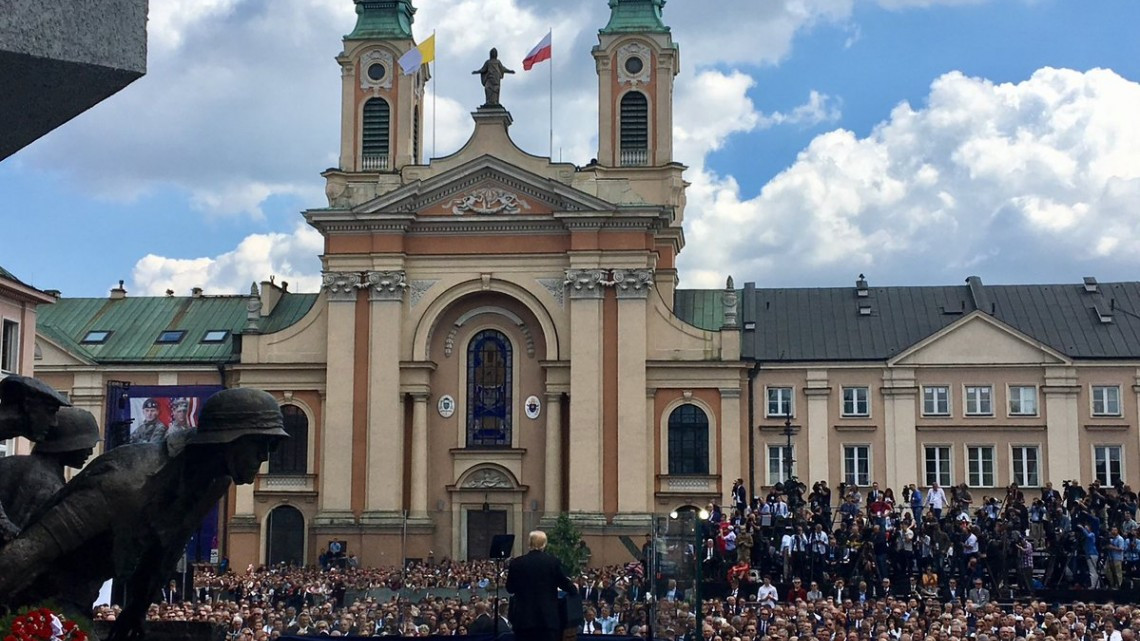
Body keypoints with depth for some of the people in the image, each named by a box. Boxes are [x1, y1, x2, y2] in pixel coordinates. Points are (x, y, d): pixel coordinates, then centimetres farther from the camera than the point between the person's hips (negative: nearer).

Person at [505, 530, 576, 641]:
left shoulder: (516, 563, -2)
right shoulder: (553, 562, -5)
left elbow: (510, 588, 9)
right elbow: (566, 585, 5)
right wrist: (574, 588, 28)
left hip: (523, 617, 1)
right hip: (548, 617, -1)